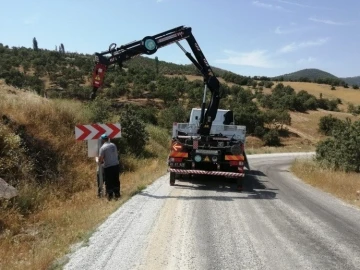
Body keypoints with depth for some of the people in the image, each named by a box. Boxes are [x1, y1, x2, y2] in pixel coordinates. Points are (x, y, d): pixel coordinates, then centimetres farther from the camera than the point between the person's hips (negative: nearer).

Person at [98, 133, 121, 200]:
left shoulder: (103, 147, -11)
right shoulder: (113, 145, 6)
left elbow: (100, 159, -13)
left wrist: (102, 162, 8)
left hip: (108, 167, -5)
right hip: (116, 165, 5)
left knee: (109, 182, 4)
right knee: (116, 181, 14)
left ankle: (110, 196, 8)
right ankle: (117, 195, 22)